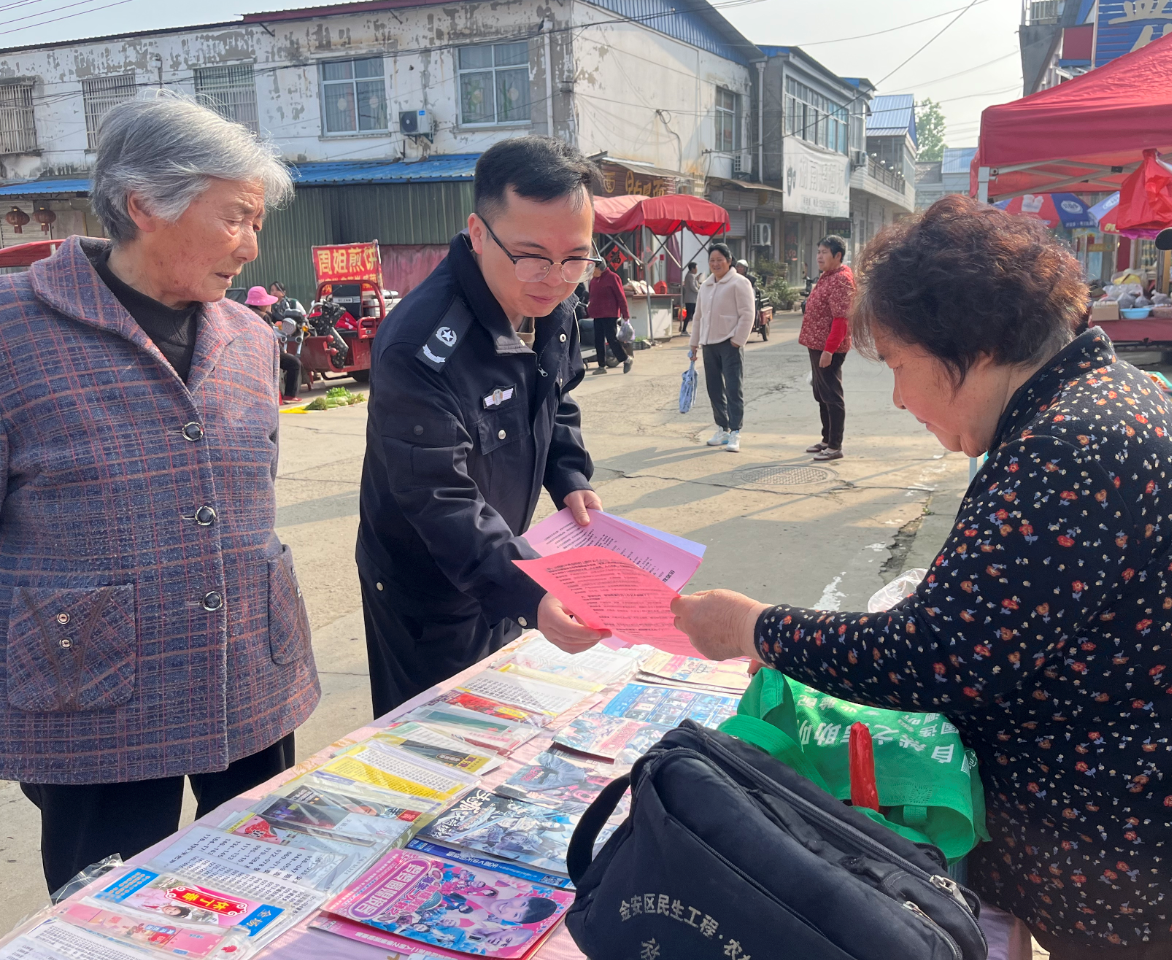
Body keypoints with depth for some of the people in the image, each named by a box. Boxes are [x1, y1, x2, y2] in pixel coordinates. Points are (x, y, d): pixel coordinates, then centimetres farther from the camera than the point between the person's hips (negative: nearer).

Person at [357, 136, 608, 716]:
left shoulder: (551, 309, -7)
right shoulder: (421, 347, -34)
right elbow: (440, 500, -33)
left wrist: (571, 479, -5)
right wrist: (530, 594, -43)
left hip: (502, 563, 8)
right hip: (426, 597, -7)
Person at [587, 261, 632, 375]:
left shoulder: (612, 277, -8)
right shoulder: (594, 280, 15)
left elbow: (621, 297, -10)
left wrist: (625, 313, -12)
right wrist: (588, 312, 16)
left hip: (610, 315, -8)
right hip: (597, 315, 8)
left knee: (612, 339, -10)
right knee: (598, 341, 6)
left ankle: (627, 359, 7)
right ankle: (602, 366, 13)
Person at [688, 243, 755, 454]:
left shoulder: (739, 283, -5)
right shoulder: (705, 286, 17)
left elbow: (747, 315, -11)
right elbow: (698, 316, 22)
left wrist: (737, 341, -16)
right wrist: (694, 344, 19)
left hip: (729, 344, -7)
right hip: (709, 344, 7)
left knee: (734, 389, -8)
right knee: (714, 390, 11)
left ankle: (734, 433, -8)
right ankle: (722, 429, 21)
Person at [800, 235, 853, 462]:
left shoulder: (840, 280, -16)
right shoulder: (826, 277, 16)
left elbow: (841, 318, -22)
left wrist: (829, 349, -26)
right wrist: (816, 345, 18)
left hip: (829, 349, -10)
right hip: (817, 345, 10)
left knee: (832, 396, -5)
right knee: (821, 395, 17)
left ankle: (835, 446, 1)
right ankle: (827, 439, 27)